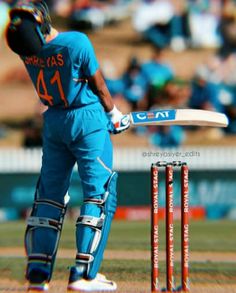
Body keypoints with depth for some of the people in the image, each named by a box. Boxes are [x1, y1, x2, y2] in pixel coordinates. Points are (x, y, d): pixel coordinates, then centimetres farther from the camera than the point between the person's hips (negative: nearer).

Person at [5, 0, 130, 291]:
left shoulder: (24, 47, -12)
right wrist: (113, 114, 6)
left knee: (49, 194, 14)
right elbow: (99, 85, -7)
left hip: (53, 122, 5)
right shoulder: (77, 42, -23)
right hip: (87, 118, -5)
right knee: (99, 194, 0)